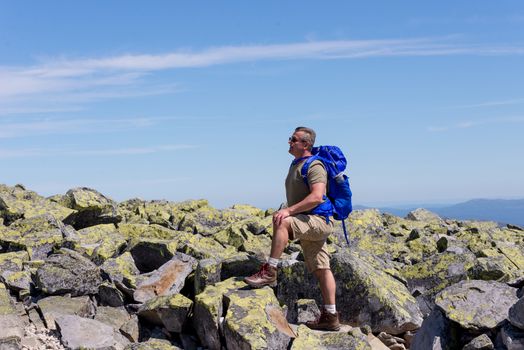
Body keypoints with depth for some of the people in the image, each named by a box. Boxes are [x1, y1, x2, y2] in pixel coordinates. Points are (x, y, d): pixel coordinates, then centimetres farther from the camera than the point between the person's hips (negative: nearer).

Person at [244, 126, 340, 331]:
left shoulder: (314, 166, -12)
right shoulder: (296, 165, 18)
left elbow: (317, 197, -27)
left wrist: (289, 210, -30)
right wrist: (288, 211, 25)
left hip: (318, 221, -9)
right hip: (307, 223, 9)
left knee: (281, 222, -30)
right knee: (321, 269, 8)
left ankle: (270, 272, -26)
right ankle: (330, 317, 10)